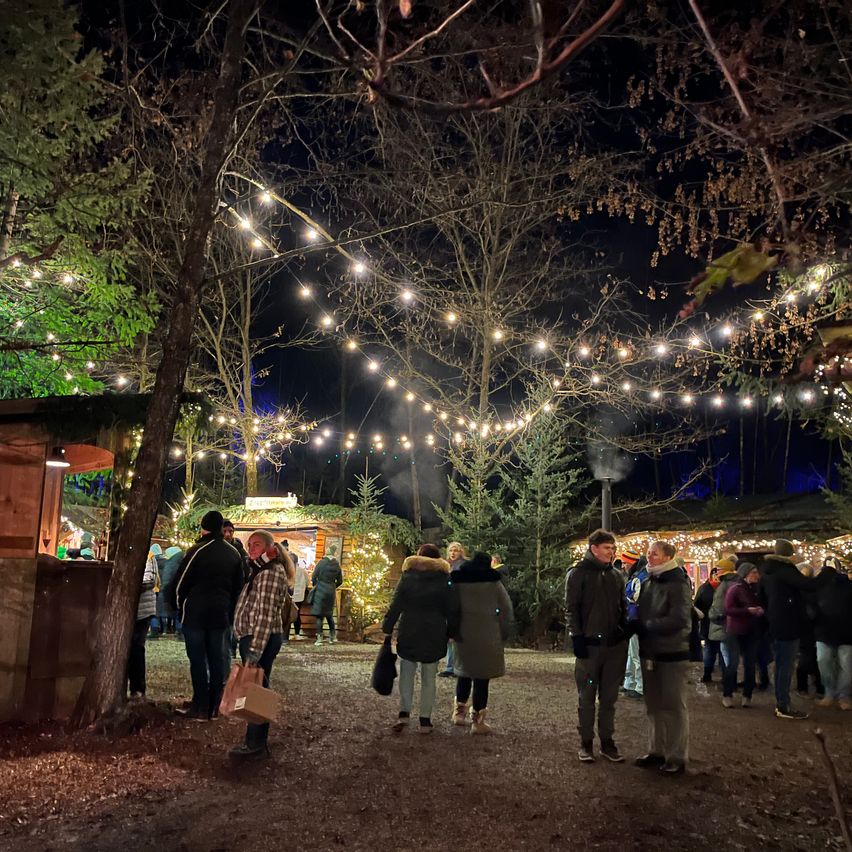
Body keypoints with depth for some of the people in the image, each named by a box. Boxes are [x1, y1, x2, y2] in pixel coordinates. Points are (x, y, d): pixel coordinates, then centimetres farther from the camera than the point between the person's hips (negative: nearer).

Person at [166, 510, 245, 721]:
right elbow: (238, 587, 14)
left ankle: (201, 707, 2)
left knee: (197, 660, 0)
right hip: (221, 615, 5)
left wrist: (177, 604, 8)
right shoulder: (234, 554, 9)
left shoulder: (198, 551, -11)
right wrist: (230, 613, 19)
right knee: (217, 659, 8)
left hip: (195, 614, -5)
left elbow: (180, 582, -8)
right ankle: (214, 707, 12)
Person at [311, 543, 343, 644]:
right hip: (331, 591, 4)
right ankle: (333, 636, 18)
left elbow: (314, 577, -9)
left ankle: (319, 638, -3)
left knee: (319, 614, 1)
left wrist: (315, 586, 9)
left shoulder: (322, 562, -10)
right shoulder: (337, 565, 0)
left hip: (320, 590, -4)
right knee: (329, 614, 18)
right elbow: (340, 581, 6)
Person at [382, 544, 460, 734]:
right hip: (434, 635, 0)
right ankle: (425, 720, 9)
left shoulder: (407, 576, 1)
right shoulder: (446, 579, 2)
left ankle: (404, 713, 1)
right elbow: (452, 610, 2)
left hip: (409, 633, 0)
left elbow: (395, 605, -1)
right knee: (429, 678, 9)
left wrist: (387, 629, 3)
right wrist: (451, 633, 10)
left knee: (406, 674, 12)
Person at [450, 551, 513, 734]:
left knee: (465, 672, 20)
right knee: (482, 677, 2)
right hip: (487, 635, -3)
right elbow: (506, 608, -2)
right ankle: (477, 721, 5)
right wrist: (505, 633, 6)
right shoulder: (493, 582, -2)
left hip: (463, 634, 3)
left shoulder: (456, 581, 4)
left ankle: (459, 712, 23)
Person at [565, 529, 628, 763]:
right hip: (589, 645, -4)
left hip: (615, 645, 4)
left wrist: (625, 635, 11)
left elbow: (623, 608, 18)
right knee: (587, 698, 5)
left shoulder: (616, 575, 12)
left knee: (609, 698, 10)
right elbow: (571, 608, -6)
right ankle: (586, 743, 15)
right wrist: (577, 638, -13)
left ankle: (607, 742, 20)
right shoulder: (578, 573, -3)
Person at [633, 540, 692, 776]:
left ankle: (677, 757, 13)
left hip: (672, 654, -7)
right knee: (653, 705, 14)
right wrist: (636, 625, -5)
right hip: (650, 652, 7)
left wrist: (645, 626, -17)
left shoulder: (678, 584, -13)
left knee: (674, 706, 3)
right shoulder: (648, 582, 8)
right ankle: (656, 750, 26)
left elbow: (678, 620, -21)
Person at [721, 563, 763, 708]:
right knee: (732, 663, -4)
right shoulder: (735, 588, -10)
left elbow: (761, 606, 19)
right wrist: (748, 610, -25)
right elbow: (728, 609, -16)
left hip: (752, 632, 6)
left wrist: (761, 611, -4)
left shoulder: (756, 589, 7)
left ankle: (747, 696, 17)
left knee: (750, 664, 7)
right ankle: (727, 695, 7)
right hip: (735, 632, -6)